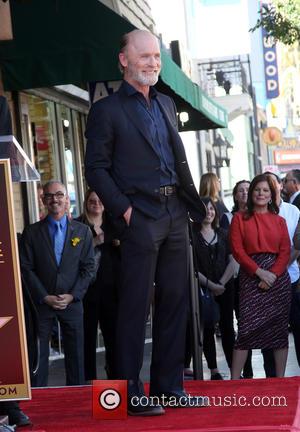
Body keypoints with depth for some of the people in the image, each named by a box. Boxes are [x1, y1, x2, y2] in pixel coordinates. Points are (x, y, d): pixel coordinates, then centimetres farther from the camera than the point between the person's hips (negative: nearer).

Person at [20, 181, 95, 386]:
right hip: (41, 302, -1)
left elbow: (88, 267, 2)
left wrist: (72, 296, -9)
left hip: (72, 301, 1)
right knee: (38, 354, 0)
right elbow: (27, 269, -1)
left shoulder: (83, 231, 5)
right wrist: (45, 297, -10)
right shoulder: (31, 232, 2)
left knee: (76, 353, 5)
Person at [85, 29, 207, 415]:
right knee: (135, 305, -5)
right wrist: (123, 210, -14)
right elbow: (96, 169, -6)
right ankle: (130, 394, 0)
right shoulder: (107, 109, -3)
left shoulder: (166, 104, 17)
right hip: (140, 218, -7)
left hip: (175, 214, 7)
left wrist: (194, 204, 10)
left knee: (174, 301, 9)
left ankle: (168, 387, 17)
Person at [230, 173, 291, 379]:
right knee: (247, 327, -10)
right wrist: (259, 272, -12)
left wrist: (273, 274, -11)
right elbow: (237, 250, -1)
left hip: (278, 277, 3)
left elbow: (286, 251, 5)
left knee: (280, 327, 2)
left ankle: (280, 378, 8)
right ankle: (234, 379, -8)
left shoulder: (279, 221, 13)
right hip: (251, 277, -2)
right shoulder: (240, 219, 8)